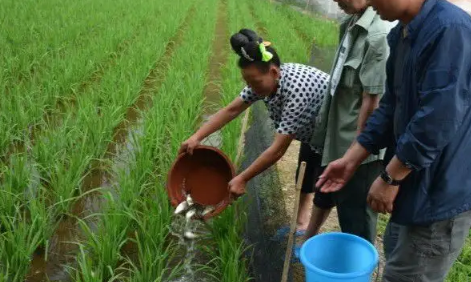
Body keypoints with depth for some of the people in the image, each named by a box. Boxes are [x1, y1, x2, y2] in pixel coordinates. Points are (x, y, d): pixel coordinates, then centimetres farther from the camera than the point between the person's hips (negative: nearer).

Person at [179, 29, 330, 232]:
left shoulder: (296, 91, -42)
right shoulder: (265, 79, -18)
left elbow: (278, 150, -39)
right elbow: (231, 109, -10)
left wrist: (242, 179, -33)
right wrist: (197, 137, -16)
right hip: (312, 132, 8)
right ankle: (302, 219, 47)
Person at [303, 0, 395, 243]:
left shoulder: (378, 34, -25)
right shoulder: (351, 24, 3)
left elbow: (373, 99, -24)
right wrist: (327, 129, 17)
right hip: (337, 136, 10)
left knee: (355, 217, 7)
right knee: (324, 193, 30)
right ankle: (308, 240, 56)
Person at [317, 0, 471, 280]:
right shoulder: (401, 35, 6)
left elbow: (436, 120, -27)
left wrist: (389, 178, -19)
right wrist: (352, 159, 8)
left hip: (440, 192, -9)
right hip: (414, 183, 9)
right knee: (397, 256, 24)